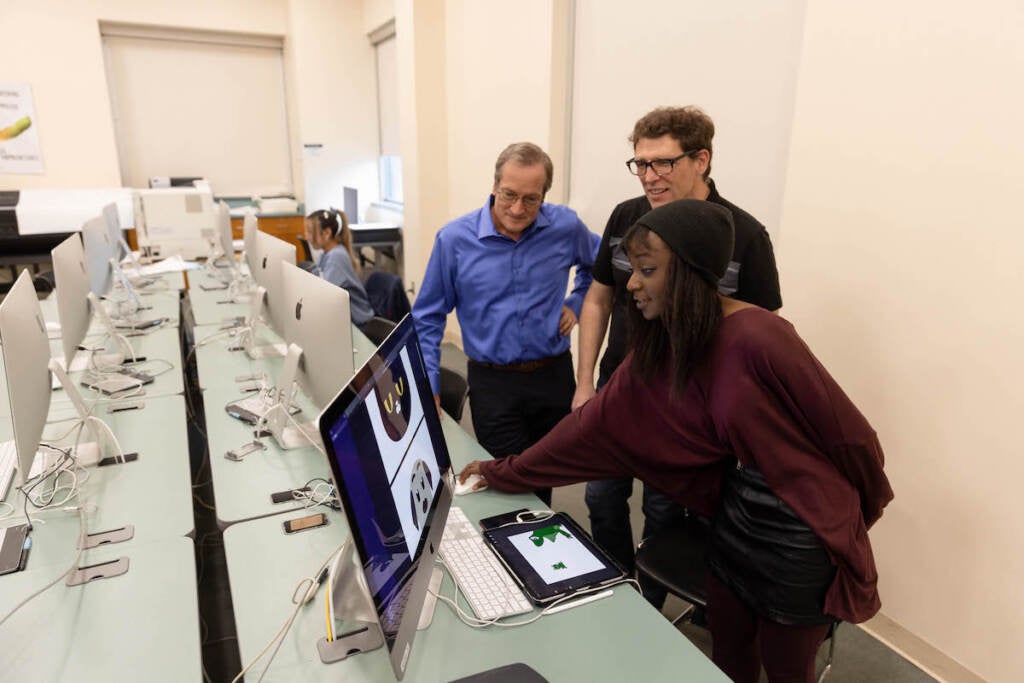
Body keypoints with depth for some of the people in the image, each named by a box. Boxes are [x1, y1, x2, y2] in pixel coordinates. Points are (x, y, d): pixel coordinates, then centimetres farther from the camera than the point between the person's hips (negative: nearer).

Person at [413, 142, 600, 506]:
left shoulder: (566, 226, -4)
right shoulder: (454, 239, -8)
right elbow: (428, 319, 0)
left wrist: (576, 303, 6)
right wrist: (428, 388, -7)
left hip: (554, 377, 3)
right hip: (493, 383, -2)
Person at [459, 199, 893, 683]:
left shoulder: (756, 340, -29)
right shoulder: (657, 347, -6)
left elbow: (846, 433, -18)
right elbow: (597, 421, 0)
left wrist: (858, 515, 2)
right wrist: (506, 472, 3)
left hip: (799, 539, -6)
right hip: (734, 522, 6)